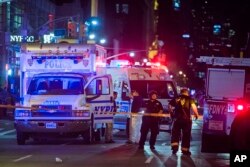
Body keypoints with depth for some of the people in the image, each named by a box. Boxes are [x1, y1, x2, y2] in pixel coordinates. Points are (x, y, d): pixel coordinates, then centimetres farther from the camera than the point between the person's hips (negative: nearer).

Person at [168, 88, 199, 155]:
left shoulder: (176, 99, 10)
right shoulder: (189, 99, 2)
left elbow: (170, 106, 10)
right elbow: (193, 106, -13)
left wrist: (172, 113, 24)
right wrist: (196, 114, -3)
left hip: (177, 119, 2)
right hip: (186, 119, -2)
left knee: (175, 133, 12)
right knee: (186, 135, 8)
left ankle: (174, 146, -7)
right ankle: (185, 150, 10)